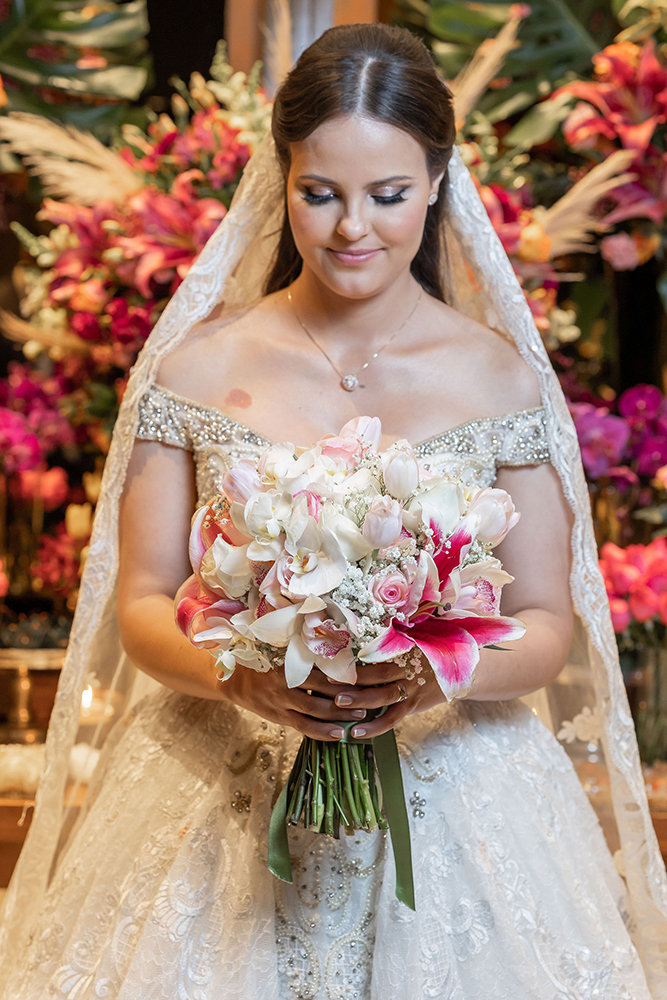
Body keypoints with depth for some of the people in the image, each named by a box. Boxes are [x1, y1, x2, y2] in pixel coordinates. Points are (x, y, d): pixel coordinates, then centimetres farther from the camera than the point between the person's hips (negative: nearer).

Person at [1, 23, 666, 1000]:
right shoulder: (196, 366, -1)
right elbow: (142, 606, 0)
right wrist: (240, 677, -20)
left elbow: (548, 624, 0)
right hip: (225, 798, 0)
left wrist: (445, 675, -20)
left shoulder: (502, 377, -1)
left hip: (453, 794, 0)